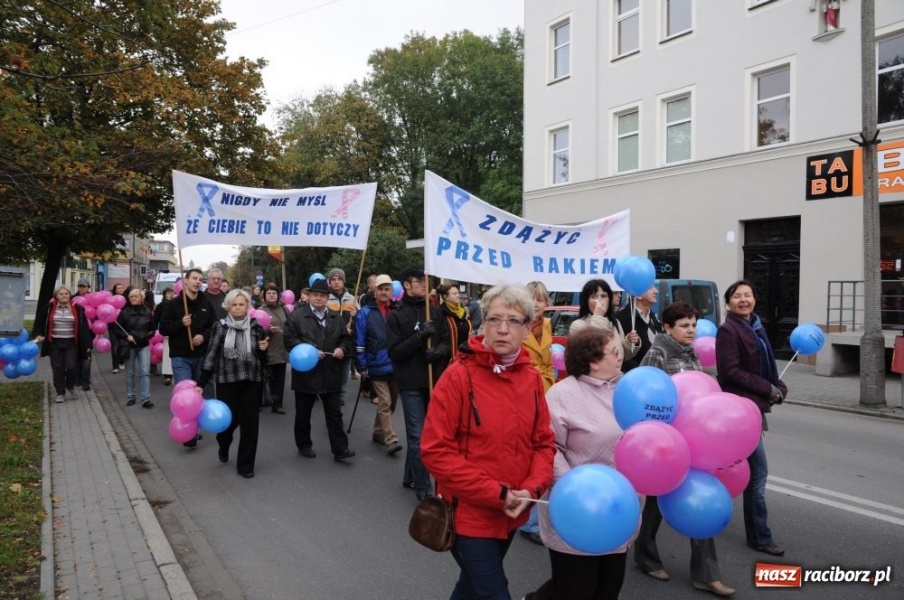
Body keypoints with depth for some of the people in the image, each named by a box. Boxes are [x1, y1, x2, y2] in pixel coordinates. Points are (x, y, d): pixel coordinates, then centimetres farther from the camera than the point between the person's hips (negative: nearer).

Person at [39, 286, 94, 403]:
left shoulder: (77, 309, -2)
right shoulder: (50, 308, 0)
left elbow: (84, 327, 0)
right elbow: (44, 323, 9)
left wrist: (87, 344, -2)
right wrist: (42, 335, -5)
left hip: (71, 343, -1)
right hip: (55, 343, 1)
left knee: (72, 367, -8)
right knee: (57, 368, 5)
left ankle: (70, 386, 21)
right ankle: (60, 393, 16)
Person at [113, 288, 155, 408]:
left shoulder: (147, 313, 1)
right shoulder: (124, 312, -3)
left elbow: (152, 330, 9)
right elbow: (115, 329, -1)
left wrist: (146, 336, -10)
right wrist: (126, 336, -14)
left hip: (144, 346, 0)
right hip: (129, 346, 0)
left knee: (144, 372, -6)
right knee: (130, 373, 9)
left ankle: (146, 399, -7)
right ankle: (130, 397, 22)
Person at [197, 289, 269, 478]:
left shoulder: (256, 327, 3)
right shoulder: (220, 326, -1)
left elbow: (263, 358, 11)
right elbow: (211, 355, -2)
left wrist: (263, 349, -12)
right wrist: (201, 383, -5)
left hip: (252, 381, 1)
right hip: (226, 381, -1)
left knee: (249, 421, 1)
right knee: (229, 419, 3)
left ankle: (246, 465, 15)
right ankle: (223, 445, 39)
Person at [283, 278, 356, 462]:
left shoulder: (336, 317, 12)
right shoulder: (297, 315, -2)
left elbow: (347, 338, 14)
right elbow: (289, 339, -9)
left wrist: (343, 349, -8)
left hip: (330, 374, 3)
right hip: (306, 373, -3)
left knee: (334, 413, 4)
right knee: (303, 413, 10)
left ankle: (340, 449, 7)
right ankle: (304, 445, 27)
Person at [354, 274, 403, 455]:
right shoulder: (365, 313, -4)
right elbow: (359, 342, -4)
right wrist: (362, 367, -6)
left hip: (396, 365, 4)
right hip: (377, 366, -4)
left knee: (391, 403, 14)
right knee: (385, 403, -6)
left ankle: (379, 432, 31)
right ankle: (391, 440, -2)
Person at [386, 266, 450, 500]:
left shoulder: (434, 311, 9)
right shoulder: (396, 316, -3)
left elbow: (446, 341, 9)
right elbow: (395, 352, -10)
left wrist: (438, 351, -13)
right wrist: (420, 336, -20)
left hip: (434, 381, 4)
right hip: (411, 383, -4)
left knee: (428, 433, 14)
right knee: (418, 436, -2)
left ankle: (410, 476, 33)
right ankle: (423, 490, 8)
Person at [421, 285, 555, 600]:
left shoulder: (532, 378, 0)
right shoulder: (459, 375, -17)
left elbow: (544, 443, 5)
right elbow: (435, 450, -18)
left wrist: (532, 489, -13)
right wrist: (495, 493, -19)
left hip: (512, 513, 6)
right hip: (469, 513, -5)